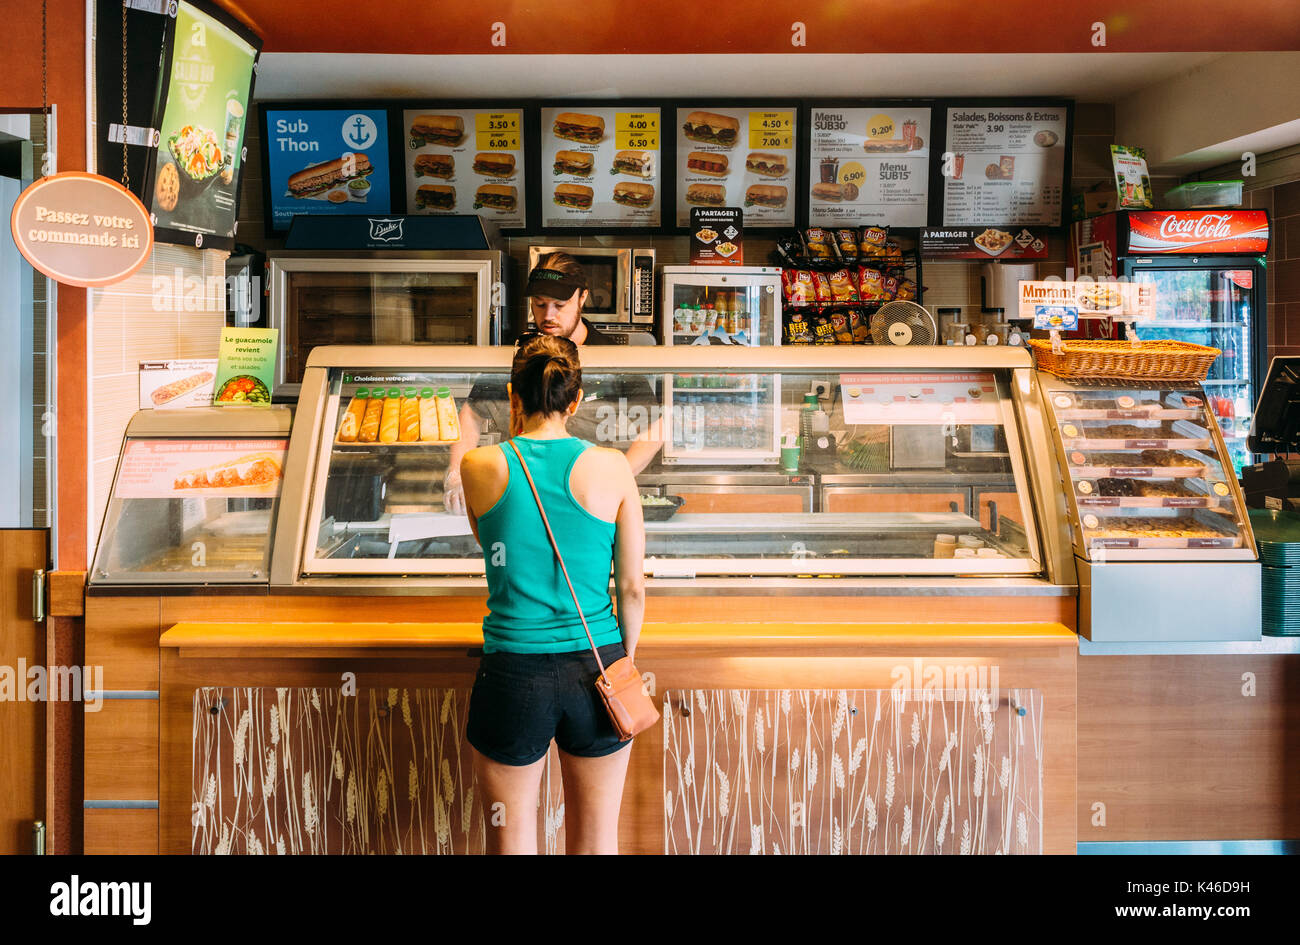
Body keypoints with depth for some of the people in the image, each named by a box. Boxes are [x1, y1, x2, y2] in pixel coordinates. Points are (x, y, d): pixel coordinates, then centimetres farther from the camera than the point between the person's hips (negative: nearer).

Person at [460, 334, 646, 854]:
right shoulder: (611, 468, -7)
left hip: (512, 674, -1)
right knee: (596, 841, 19)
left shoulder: (479, 467, -7)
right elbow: (633, 587, -2)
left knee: (511, 840, 17)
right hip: (595, 671, 1)